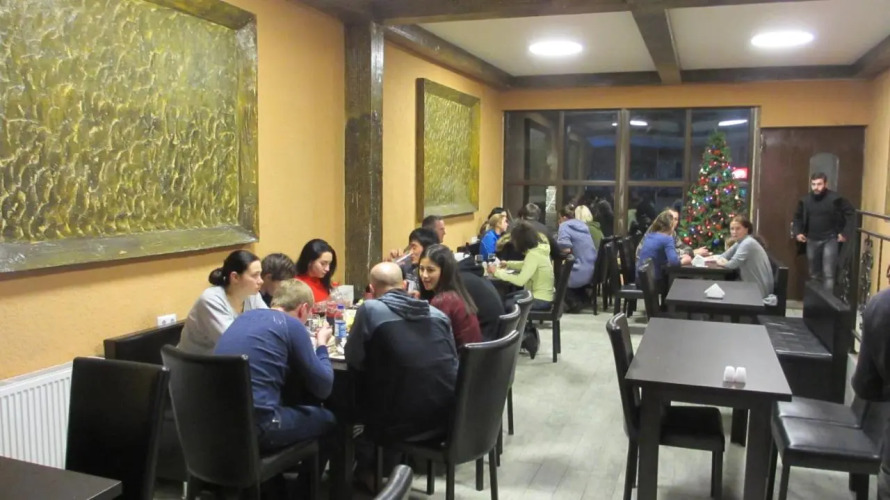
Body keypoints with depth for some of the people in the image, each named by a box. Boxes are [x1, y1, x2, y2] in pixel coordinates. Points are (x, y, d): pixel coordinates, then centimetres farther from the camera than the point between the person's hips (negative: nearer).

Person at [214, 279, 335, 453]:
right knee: (327, 419, 18)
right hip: (255, 425, -8)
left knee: (301, 409, 32)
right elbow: (323, 388, -1)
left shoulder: (246, 316, 13)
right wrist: (322, 345, 15)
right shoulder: (292, 325, -6)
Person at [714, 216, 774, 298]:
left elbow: (733, 264, -23)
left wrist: (723, 262, -4)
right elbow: (724, 256, 10)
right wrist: (722, 260, -12)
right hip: (752, 285, 8)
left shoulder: (748, 243, -21)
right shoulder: (740, 242, 7)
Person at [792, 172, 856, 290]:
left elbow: (851, 213, -4)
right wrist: (797, 232, 2)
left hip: (829, 240, -4)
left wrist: (845, 233, -8)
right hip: (812, 241, 4)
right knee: (814, 274, 14)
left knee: (828, 274, -10)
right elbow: (797, 217, 16)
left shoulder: (835, 199, -10)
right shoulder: (805, 200, 2)